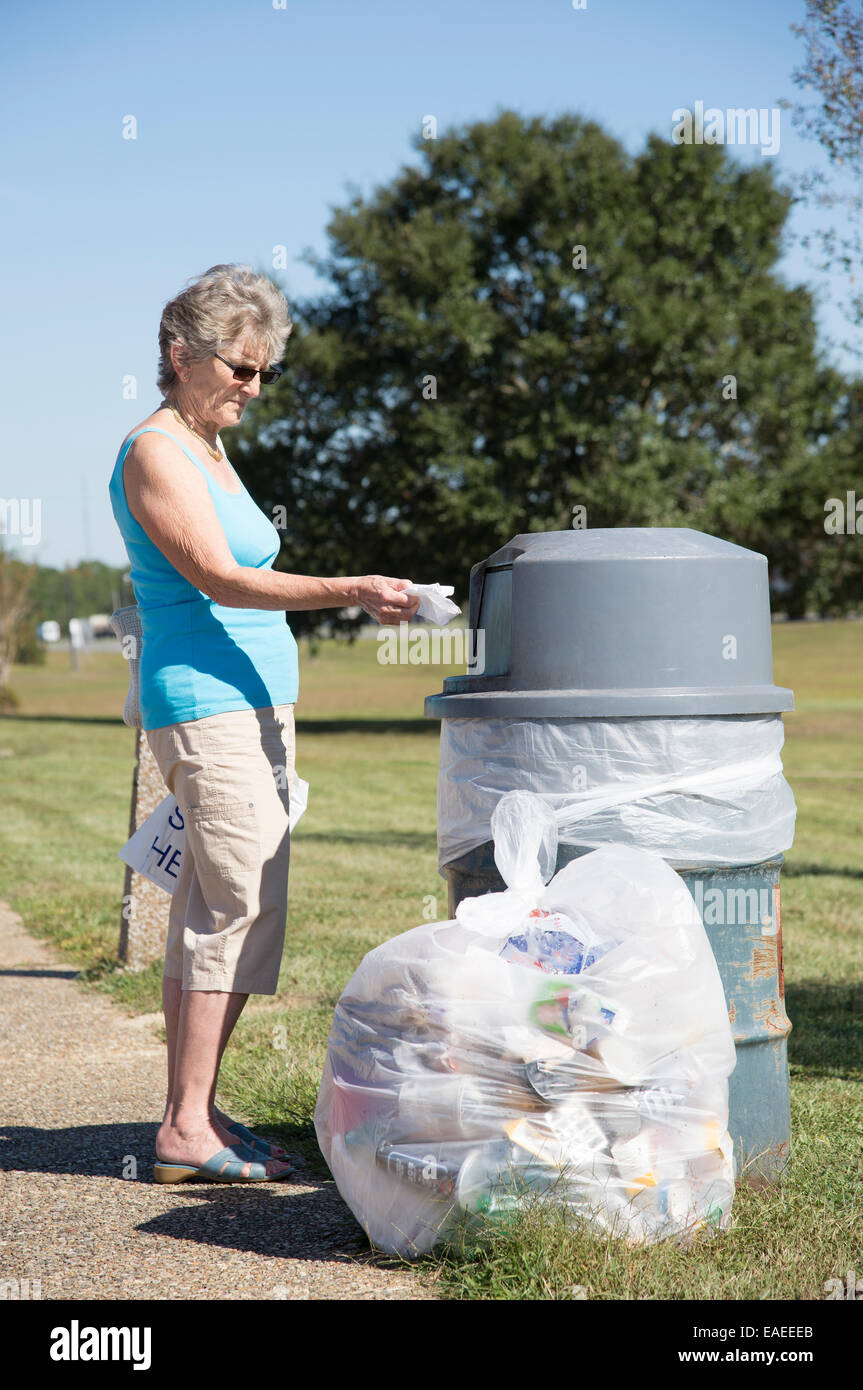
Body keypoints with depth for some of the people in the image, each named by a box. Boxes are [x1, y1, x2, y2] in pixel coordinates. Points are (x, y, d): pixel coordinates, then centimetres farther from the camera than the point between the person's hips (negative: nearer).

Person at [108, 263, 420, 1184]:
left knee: (208, 913, 9)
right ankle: (188, 1131, -7)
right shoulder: (154, 452, -10)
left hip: (249, 705, 10)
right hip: (208, 704, -9)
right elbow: (219, 578, -21)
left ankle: (191, 1116, 13)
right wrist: (348, 591, -30)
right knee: (244, 910, -12)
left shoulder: (209, 450, 18)